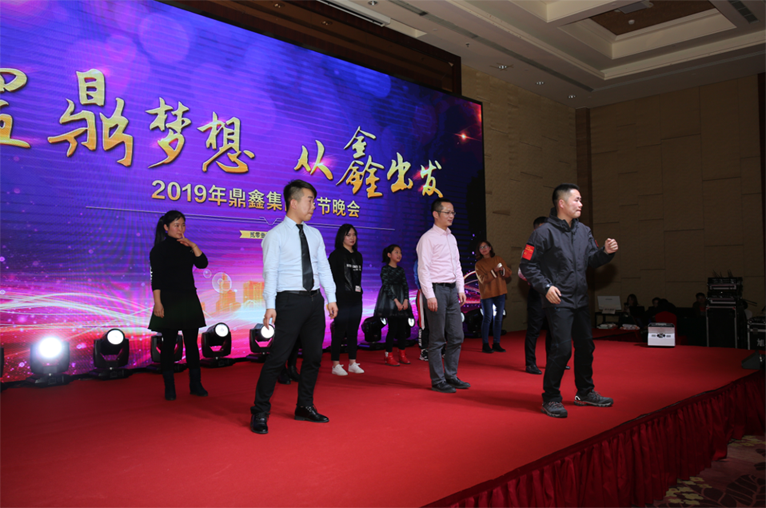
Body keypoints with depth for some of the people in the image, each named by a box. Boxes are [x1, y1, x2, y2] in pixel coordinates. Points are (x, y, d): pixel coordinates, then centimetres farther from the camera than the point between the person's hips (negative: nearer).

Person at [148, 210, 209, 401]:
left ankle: (195, 384, 15)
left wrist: (193, 245, -8)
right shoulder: (159, 249, -2)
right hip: (169, 300, -5)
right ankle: (169, 388, 10)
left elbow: (202, 264, 0)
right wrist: (158, 303, -15)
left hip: (189, 299, 5)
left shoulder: (186, 247, 12)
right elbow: (156, 278, -8)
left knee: (191, 342, 7)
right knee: (168, 344, 0)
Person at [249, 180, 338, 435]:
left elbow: (324, 267, 13)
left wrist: (331, 297, 5)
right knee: (278, 357, -7)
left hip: (315, 299, 6)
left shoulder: (314, 234, 14)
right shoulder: (275, 235, -3)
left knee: (314, 356, 12)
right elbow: (270, 271, -10)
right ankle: (260, 412, 6)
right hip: (290, 300, -6)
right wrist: (270, 306, -18)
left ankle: (305, 407, 27)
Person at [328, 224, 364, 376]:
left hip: (356, 298, 6)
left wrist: (358, 291, 10)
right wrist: (333, 298, -13)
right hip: (341, 298, -6)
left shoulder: (358, 256, 16)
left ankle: (352, 363, 14)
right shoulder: (336, 255, -3)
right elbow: (332, 277, -8)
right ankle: (336, 365, 1)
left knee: (353, 331, 8)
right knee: (340, 330, -5)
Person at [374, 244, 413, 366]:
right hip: (390, 300, -5)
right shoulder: (385, 269, -3)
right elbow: (386, 286, -10)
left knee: (402, 328, 4)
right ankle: (389, 356, 0)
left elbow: (405, 286, 9)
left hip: (402, 301, 6)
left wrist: (405, 300, -6)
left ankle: (402, 354, 13)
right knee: (393, 328, -8)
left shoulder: (401, 270, 14)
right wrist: (396, 301, -14)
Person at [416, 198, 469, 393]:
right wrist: (430, 295, -18)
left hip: (452, 290, 8)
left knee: (456, 336, 9)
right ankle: (437, 381, 7)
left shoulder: (451, 238, 16)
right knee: (437, 339, -2)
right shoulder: (428, 238, -8)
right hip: (437, 289, -8)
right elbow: (423, 268, -13)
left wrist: (461, 289, 13)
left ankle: (451, 376, 20)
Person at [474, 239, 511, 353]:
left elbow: (508, 273, 7)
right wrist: (494, 271, -22)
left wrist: (503, 270, -14)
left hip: (500, 292, 3)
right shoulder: (479, 264, 1)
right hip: (487, 293, -3)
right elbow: (483, 279, -12)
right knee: (488, 318, -5)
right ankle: (485, 345, 0)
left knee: (498, 318, 6)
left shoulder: (498, 259, 10)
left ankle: (496, 343, 14)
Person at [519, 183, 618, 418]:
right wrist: (545, 287, -18)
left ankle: (585, 392, 33)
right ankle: (550, 398, 1)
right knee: (562, 348, -13)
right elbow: (527, 265, -10)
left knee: (585, 346, 15)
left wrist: (606, 252, -4)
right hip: (558, 302, -8)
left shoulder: (583, 231, 11)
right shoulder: (545, 232, -11)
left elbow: (592, 260, 15)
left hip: (580, 301, 8)